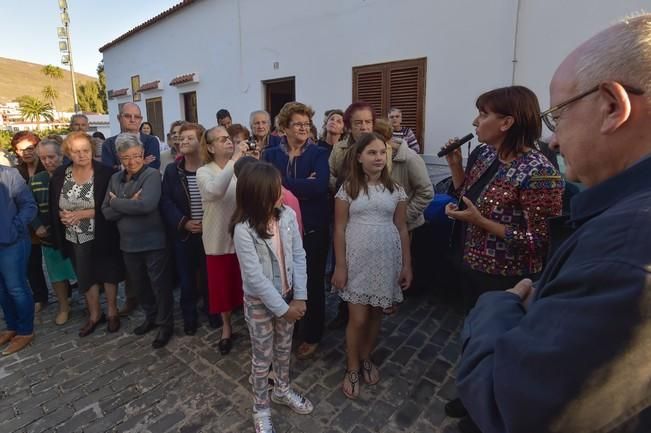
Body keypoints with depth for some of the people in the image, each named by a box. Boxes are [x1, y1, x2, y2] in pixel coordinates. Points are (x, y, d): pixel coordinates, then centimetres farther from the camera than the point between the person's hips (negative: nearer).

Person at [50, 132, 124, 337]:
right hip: (75, 239, 4)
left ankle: (112, 312, 30)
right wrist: (63, 215, -12)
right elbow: (53, 207, 7)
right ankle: (94, 314, 35)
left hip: (102, 236, -4)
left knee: (108, 273, 11)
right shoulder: (59, 175, -1)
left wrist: (82, 214, -20)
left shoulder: (105, 173, -14)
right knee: (85, 277, 16)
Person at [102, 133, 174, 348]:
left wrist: (117, 202, -11)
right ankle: (151, 317, 41)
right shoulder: (115, 179, 7)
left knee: (160, 285, 6)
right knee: (140, 285, 20)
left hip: (153, 242, -6)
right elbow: (106, 212, 1)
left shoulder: (152, 174, -11)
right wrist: (130, 205, -16)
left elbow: (147, 205, -26)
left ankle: (165, 324, 22)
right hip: (129, 243, 7)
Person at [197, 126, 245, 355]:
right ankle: (226, 327, 37)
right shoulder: (204, 172, -7)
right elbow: (215, 190, -30)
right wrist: (234, 161, -28)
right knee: (223, 284, 14)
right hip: (219, 239, 0)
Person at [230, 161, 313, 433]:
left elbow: (298, 257, -7)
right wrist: (282, 308, -18)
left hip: (287, 296, 4)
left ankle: (282, 390, 51)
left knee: (284, 348, 24)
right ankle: (261, 409, 39)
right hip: (259, 302, -4)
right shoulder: (243, 229, -24)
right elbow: (255, 276, -22)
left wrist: (299, 297, -11)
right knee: (262, 357, 15)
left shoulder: (287, 216, -10)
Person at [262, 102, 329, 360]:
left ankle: (312, 337, 30)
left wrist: (283, 182, -19)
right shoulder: (270, 154, 4)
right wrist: (302, 187, -18)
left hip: (312, 229, -2)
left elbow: (319, 186, -20)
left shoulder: (319, 154, -3)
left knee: (313, 283, 10)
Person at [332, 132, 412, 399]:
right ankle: (352, 369, 25)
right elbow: (339, 229, -3)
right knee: (358, 318, 2)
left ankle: (366, 359, 38)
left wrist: (407, 264, 4)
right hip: (357, 261, -2)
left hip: (386, 261, 2)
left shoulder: (395, 190, 2)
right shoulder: (348, 189, -4)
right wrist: (340, 266, -6)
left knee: (375, 315, 14)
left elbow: (402, 229, 6)